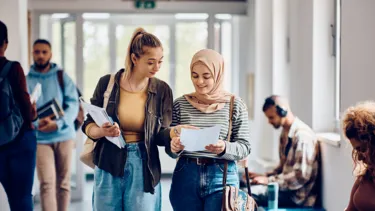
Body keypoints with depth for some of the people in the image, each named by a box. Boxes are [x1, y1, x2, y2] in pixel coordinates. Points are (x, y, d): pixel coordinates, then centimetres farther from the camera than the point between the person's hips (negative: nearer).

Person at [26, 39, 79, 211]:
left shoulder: (62, 77, 5)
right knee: (47, 183, -12)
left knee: (63, 182, 9)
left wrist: (58, 124, -21)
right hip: (40, 138, -1)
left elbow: (73, 104, -3)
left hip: (64, 135, 1)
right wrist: (36, 122, -22)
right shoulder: (26, 80, 5)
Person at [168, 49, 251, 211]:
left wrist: (224, 148, -21)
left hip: (222, 178, -2)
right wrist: (174, 147, -15)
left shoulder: (235, 105, -1)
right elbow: (170, 146, 8)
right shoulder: (180, 104, 4)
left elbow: (244, 147, -1)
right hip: (185, 177, 2)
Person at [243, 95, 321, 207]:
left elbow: (301, 176, -23)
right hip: (287, 188, 10)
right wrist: (265, 176, 7)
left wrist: (269, 180, -18)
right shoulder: (285, 133, 14)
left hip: (298, 197, -10)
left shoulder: (302, 135, -17)